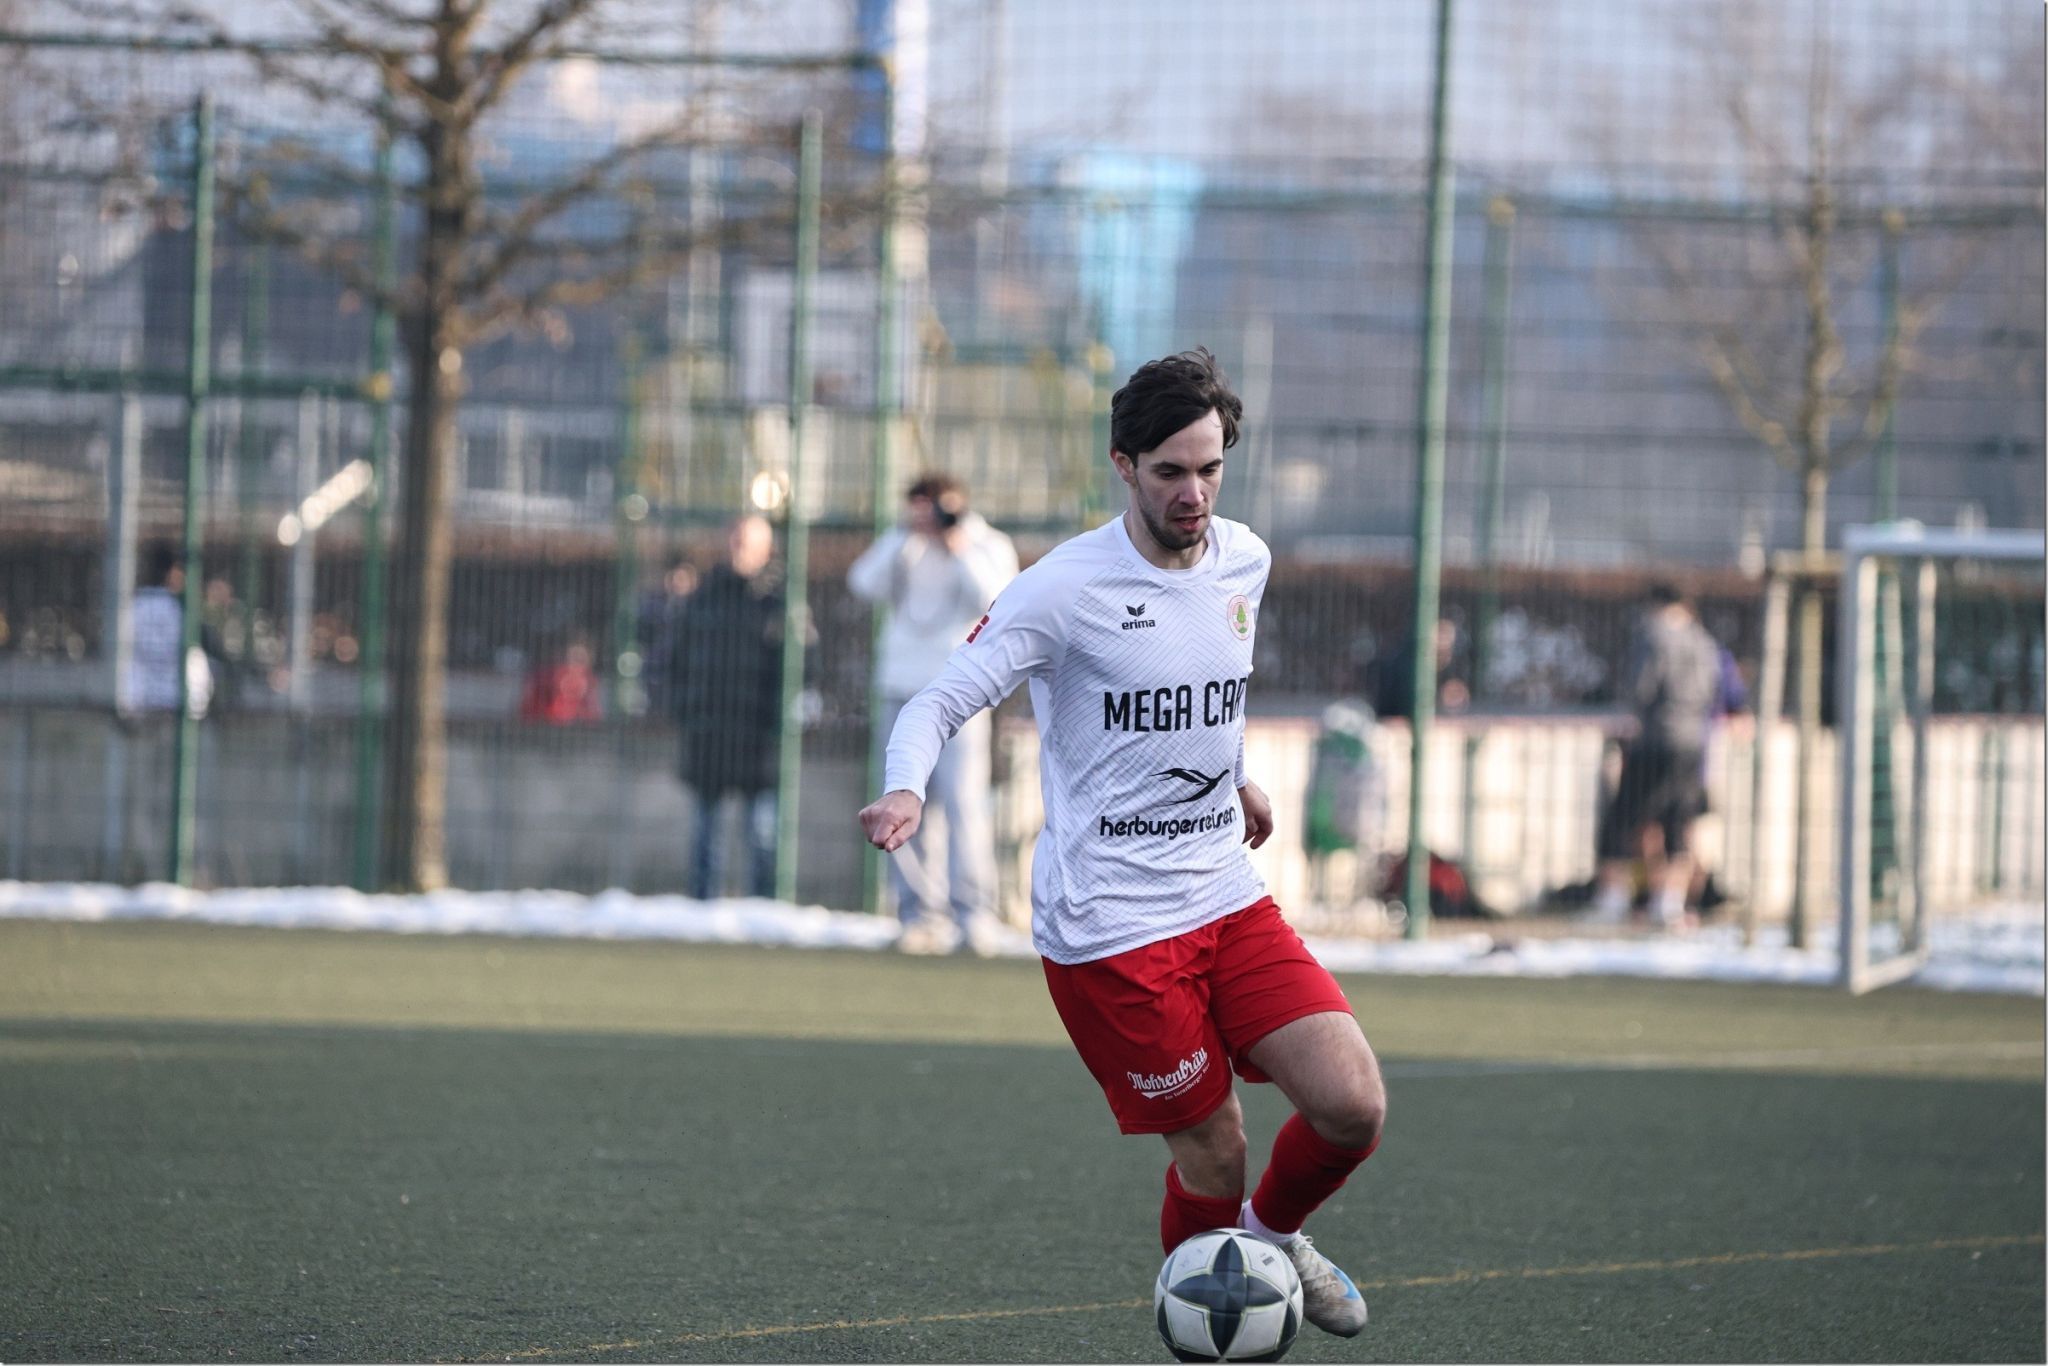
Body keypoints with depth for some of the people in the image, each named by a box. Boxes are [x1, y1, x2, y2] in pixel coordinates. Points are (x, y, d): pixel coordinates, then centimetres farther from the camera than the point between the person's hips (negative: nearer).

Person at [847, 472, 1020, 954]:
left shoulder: (990, 548, 6)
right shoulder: (904, 548, 13)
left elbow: (993, 601, -11)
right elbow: (865, 582, -3)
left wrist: (959, 548, -13)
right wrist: (906, 534, -7)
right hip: (901, 692, 4)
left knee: (963, 800, -15)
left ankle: (973, 914, -12)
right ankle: (918, 917, 4)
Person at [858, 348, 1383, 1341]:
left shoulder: (1243, 561, 7)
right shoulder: (1067, 589, -13)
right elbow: (939, 701, -15)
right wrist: (906, 790, -34)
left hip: (1226, 899, 6)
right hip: (1107, 925, -6)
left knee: (1354, 1108, -9)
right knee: (1213, 1156, -4)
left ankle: (1273, 1232, 23)